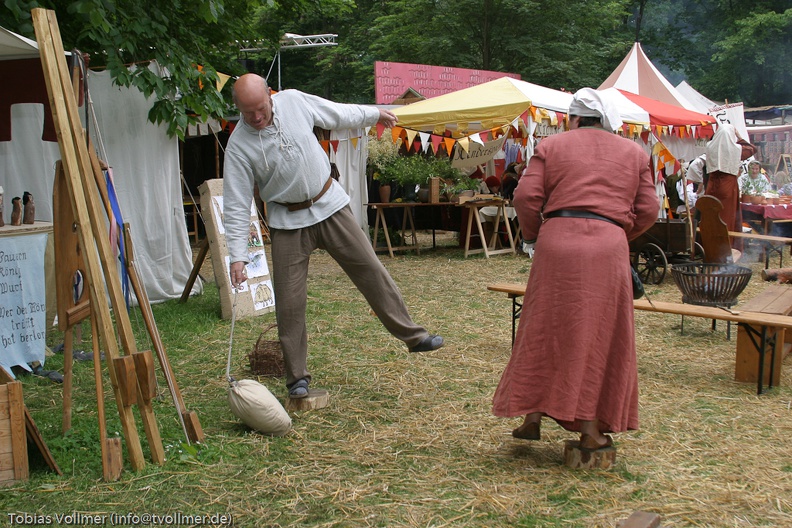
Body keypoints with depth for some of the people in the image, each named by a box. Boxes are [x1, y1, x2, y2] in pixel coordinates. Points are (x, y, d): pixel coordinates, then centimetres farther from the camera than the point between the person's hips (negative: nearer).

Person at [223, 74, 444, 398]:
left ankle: (413, 335, 15)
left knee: (370, 269, 3)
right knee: (289, 301, -4)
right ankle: (297, 377, 10)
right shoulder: (239, 146, -15)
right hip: (288, 221, -2)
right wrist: (237, 255, -21)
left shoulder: (294, 101, -8)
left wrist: (374, 114, 23)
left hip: (330, 204, 2)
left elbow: (338, 114, 11)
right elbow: (237, 205, -15)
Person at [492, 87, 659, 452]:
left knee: (545, 332, 10)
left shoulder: (552, 146, 11)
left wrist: (533, 234, 16)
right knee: (599, 336, 8)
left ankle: (532, 414, 14)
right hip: (608, 247, 1)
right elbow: (648, 209, 10)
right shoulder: (634, 154, 17)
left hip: (558, 242, -1)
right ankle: (590, 428, 12)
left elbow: (526, 196, 0)